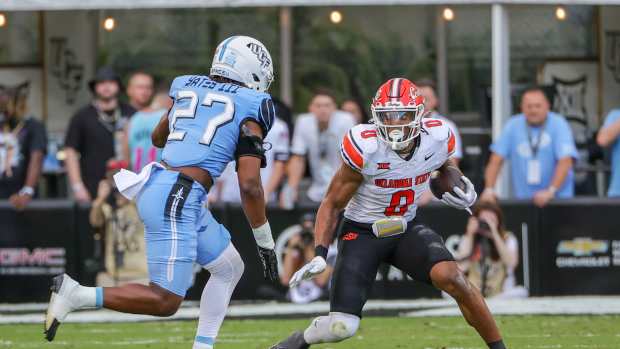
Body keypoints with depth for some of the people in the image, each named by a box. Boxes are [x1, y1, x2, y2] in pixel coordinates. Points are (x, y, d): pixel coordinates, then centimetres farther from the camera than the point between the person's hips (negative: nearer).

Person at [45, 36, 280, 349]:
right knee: (165, 302, -7)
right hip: (177, 199, -9)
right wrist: (265, 244, -1)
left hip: (156, 184, 9)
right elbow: (249, 185, -8)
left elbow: (158, 138, 35)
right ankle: (74, 295, -13)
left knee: (230, 267, 20)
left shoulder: (188, 88, 16)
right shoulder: (249, 109, -3)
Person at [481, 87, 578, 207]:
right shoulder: (513, 126, 4)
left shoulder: (558, 124, -4)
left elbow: (565, 162, -13)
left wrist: (550, 191, -23)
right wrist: (489, 190, -7)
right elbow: (496, 160, 5)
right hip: (522, 198, 2)